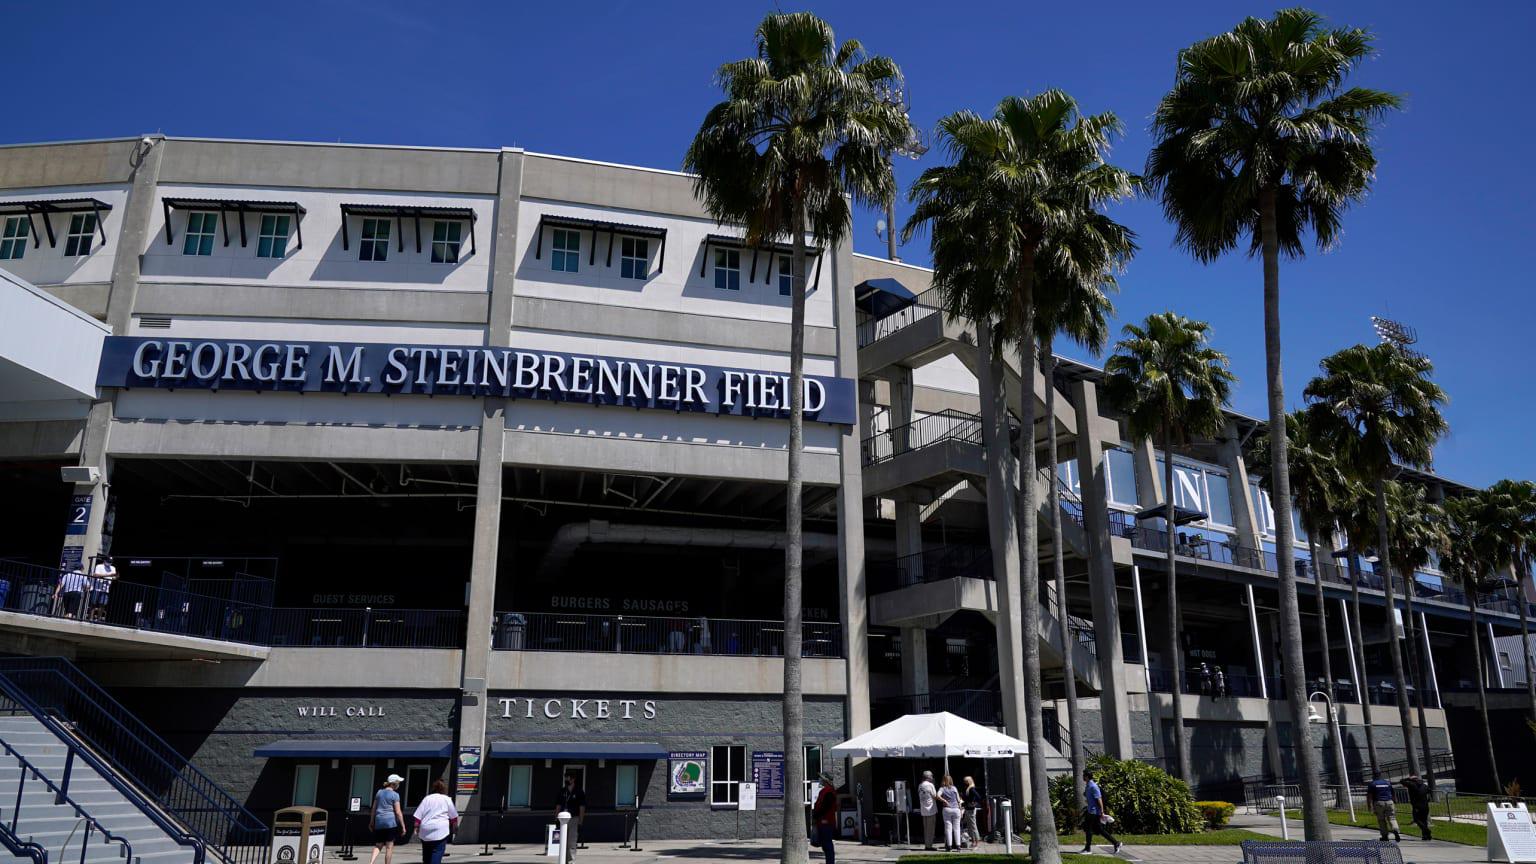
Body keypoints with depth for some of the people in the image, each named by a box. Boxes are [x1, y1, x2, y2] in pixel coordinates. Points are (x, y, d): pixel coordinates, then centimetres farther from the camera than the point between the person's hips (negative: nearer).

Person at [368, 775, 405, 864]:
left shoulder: (379, 792, 11)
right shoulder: (395, 795, -6)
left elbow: (374, 809, 17)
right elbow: (398, 812, -8)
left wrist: (371, 822, 27)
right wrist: (403, 826, -4)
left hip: (379, 822, 5)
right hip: (390, 822, -5)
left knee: (378, 846, 9)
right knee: (389, 847, 3)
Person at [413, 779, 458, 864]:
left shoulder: (426, 799, 10)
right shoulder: (447, 799, 4)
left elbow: (418, 816, 6)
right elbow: (453, 816, 9)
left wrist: (416, 828, 11)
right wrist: (455, 825, 23)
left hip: (425, 831, 3)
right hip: (440, 831, -3)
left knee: (426, 854, 14)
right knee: (437, 853, -5)